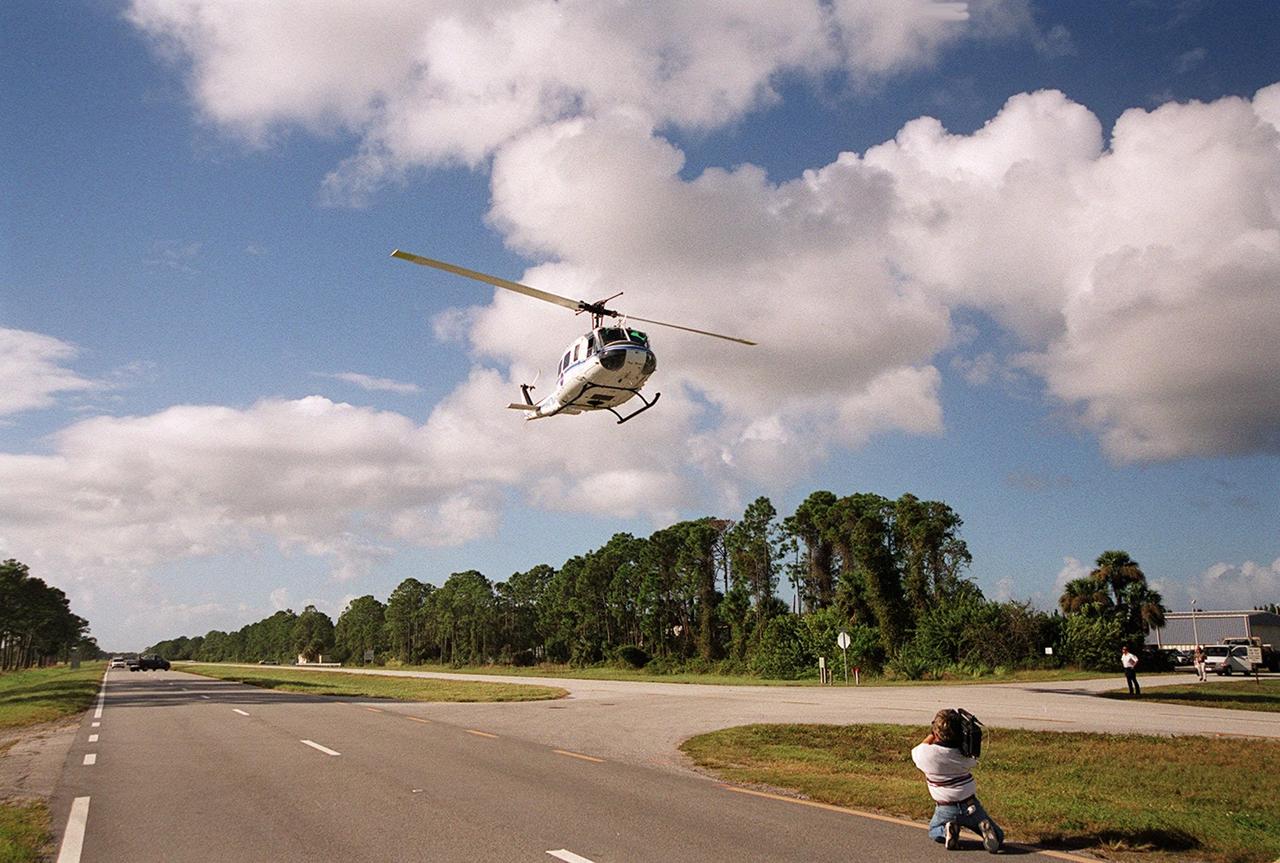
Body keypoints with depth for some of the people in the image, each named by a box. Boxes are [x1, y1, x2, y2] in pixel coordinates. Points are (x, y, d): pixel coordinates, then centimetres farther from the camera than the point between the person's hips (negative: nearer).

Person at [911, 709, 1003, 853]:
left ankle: (947, 831, -2)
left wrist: (933, 734, 5)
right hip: (971, 806, 1)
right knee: (997, 837, 21)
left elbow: (916, 750, 6)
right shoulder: (965, 755, -12)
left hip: (946, 810, -1)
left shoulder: (926, 754, -19)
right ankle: (985, 829, -11)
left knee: (934, 832, 29)